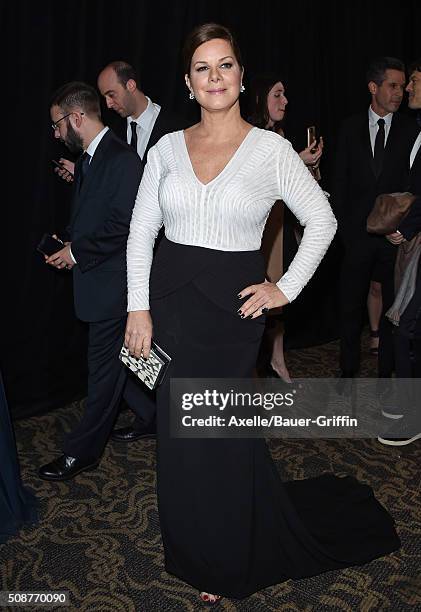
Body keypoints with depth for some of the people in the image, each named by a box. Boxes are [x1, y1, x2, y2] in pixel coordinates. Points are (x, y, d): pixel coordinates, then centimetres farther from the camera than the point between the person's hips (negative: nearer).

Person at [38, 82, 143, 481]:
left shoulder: (122, 160, -17)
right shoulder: (87, 159, 13)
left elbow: (123, 226, -22)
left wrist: (78, 251, -16)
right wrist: (68, 242, 5)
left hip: (111, 283, -10)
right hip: (98, 279, 10)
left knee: (104, 366, 1)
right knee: (117, 358, 19)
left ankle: (82, 452, 12)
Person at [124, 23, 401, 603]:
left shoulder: (271, 149, -4)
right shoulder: (167, 148, 4)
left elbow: (322, 220, 1)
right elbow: (140, 232, 5)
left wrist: (287, 288, -4)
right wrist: (139, 307, -2)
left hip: (230, 310, -3)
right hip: (171, 304, 3)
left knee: (225, 436, 9)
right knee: (180, 436, 13)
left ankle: (228, 561, 37)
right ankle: (194, 551, 40)